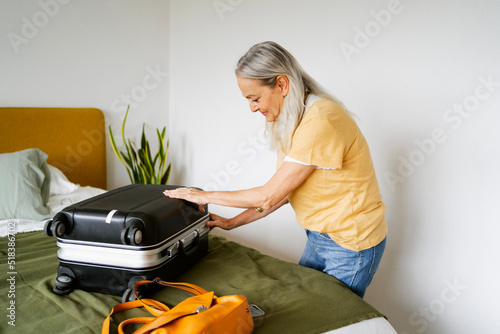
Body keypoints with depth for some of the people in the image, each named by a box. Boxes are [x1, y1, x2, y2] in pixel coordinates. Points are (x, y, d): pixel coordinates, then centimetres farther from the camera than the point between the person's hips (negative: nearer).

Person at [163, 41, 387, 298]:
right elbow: (285, 191, 6)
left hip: (350, 243, -8)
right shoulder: (292, 120, 2)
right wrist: (233, 222, 7)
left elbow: (269, 195, -22)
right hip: (319, 237, 8)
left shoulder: (320, 122, -28)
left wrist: (207, 196, -10)